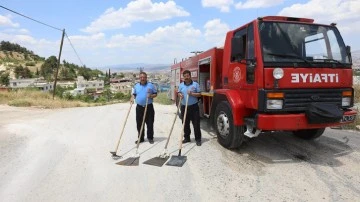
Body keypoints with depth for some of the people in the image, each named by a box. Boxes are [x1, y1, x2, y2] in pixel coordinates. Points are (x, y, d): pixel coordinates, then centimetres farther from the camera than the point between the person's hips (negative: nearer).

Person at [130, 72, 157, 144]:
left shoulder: (151, 85, 0)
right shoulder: (136, 86, 8)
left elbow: (155, 94, 3)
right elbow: (133, 94, 15)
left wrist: (151, 96, -17)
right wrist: (132, 98, -6)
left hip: (149, 107, -2)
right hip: (139, 107, 3)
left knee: (150, 123, 3)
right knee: (139, 124, 7)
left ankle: (150, 138, 17)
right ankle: (140, 138, 19)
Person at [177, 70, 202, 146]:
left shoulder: (195, 84, -3)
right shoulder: (181, 85, 8)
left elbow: (199, 94, -4)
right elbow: (178, 92, 15)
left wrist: (192, 94, -18)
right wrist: (180, 95, -8)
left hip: (194, 107, -3)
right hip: (184, 107, 4)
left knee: (196, 123, 0)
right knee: (185, 123, 12)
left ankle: (198, 139, 9)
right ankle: (186, 138, 25)